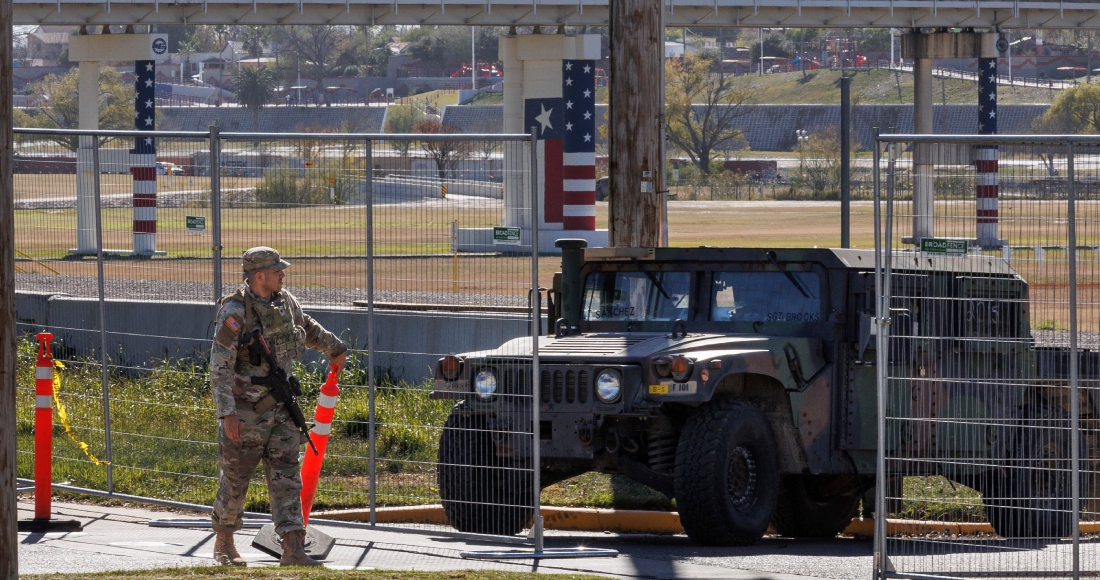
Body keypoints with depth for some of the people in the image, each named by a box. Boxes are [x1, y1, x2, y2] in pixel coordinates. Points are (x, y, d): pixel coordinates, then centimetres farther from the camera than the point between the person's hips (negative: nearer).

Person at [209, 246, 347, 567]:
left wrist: (335, 348, 43)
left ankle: (293, 551, -8)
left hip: (279, 408, 6)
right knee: (234, 479, 6)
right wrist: (226, 412, -27)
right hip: (245, 411, -6)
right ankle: (223, 544, 25)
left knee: (286, 478, -3)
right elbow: (220, 366, -20)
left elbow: (309, 328, 28)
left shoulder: (285, 303, 5)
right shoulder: (235, 312, -17)